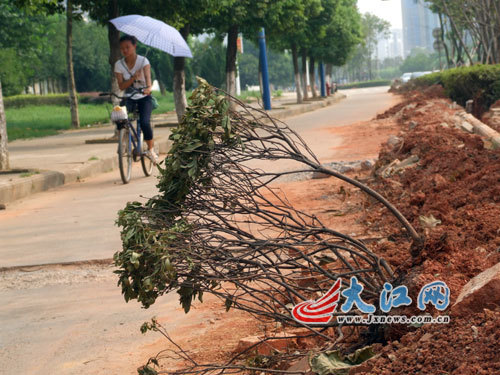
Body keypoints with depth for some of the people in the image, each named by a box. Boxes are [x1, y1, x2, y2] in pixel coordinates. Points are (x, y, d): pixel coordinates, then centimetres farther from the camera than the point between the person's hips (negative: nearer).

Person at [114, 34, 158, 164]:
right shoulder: (119, 64, -5)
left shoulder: (143, 61, -12)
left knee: (144, 122, -25)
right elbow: (121, 86, -11)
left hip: (144, 97, -2)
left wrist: (148, 87, -51)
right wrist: (133, 78, -28)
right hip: (129, 98, 2)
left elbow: (147, 76, -29)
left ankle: (151, 149, -3)